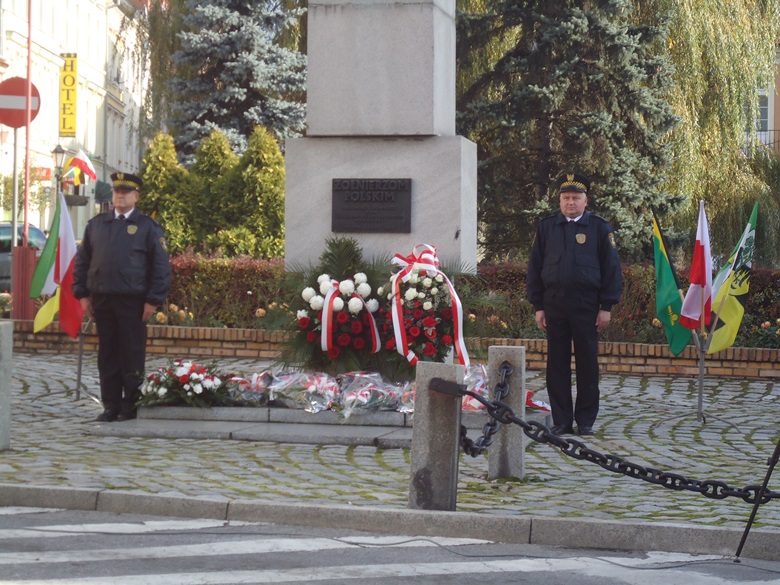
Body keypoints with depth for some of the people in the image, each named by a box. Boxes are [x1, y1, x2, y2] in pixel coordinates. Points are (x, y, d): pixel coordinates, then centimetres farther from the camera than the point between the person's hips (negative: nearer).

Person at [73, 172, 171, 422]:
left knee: (132, 355, 0)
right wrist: (83, 294, 6)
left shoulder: (148, 227, 1)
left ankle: (131, 406, 8)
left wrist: (153, 300, -8)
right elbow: (82, 260, 15)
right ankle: (111, 406, 13)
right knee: (107, 355, 7)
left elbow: (161, 267, -1)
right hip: (101, 299, 4)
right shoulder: (96, 224, 12)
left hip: (133, 302, -4)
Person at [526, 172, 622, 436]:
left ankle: (586, 421, 10)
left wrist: (606, 307, -2)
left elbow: (612, 269, 4)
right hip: (554, 305, 2)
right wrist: (538, 306, 4)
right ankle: (561, 421, 9)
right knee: (557, 365, 3)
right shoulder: (546, 227, 10)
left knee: (587, 364, 2)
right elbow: (534, 268, 11)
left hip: (587, 306, -2)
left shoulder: (600, 228, 4)